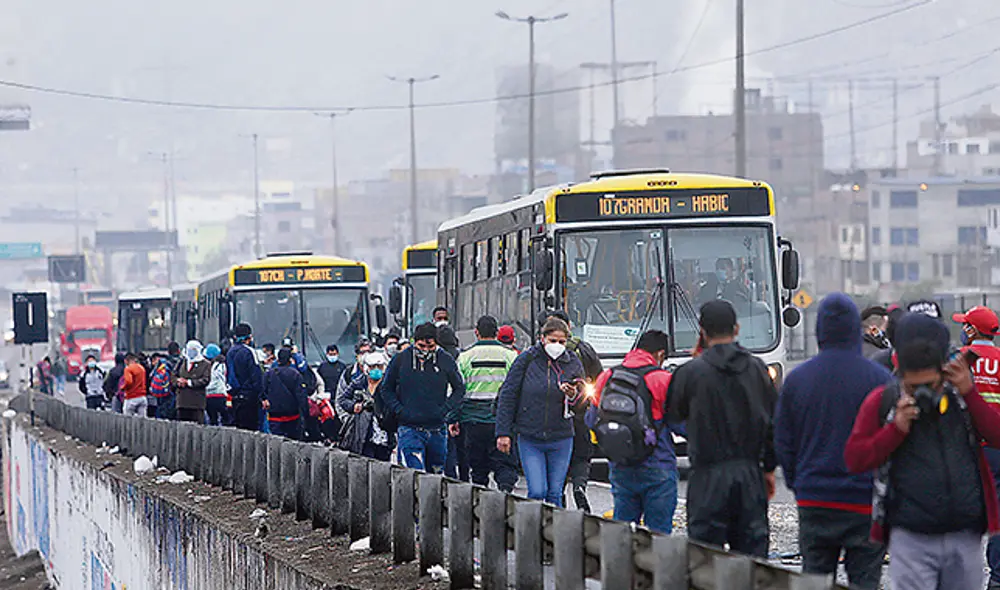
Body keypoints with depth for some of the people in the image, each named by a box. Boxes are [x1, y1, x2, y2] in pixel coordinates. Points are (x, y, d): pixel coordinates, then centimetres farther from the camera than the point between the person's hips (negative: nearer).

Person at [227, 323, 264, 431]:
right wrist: (261, 395, -11)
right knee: (251, 425, -6)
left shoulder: (230, 352, 11)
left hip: (235, 396, 8)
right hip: (248, 396, -8)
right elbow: (256, 375, -15)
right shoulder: (248, 351, -13)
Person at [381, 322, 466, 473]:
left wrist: (447, 410, -2)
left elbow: (459, 388, 12)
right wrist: (399, 410, -4)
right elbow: (386, 390, 10)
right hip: (410, 430, -2)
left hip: (437, 431, 2)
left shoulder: (446, 360, 1)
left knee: (436, 475, 13)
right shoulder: (401, 360, 0)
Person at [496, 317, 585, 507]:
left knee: (555, 494, 5)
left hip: (561, 440, 2)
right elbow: (507, 395, 0)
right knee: (537, 492, -10)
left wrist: (573, 396, -16)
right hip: (529, 439, -2)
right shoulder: (528, 359, -4)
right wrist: (503, 432, -4)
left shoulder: (573, 363, 3)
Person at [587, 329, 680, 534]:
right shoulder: (662, 380, -11)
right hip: (656, 471, -5)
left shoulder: (607, 377, 4)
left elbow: (591, 420, 14)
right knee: (658, 533, 0)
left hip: (620, 470, 5)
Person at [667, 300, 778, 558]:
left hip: (710, 474, -4)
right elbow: (773, 422, 9)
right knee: (752, 547, 8)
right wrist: (769, 468, 19)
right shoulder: (757, 369, 4)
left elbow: (674, 413, 7)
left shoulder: (691, 372, -9)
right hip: (750, 473, 4)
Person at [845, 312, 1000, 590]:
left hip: (965, 536, 3)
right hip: (911, 539, -3)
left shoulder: (963, 397, 7)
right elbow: (854, 458, -1)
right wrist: (896, 429, -14)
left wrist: (969, 393, -11)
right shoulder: (882, 402, 1)